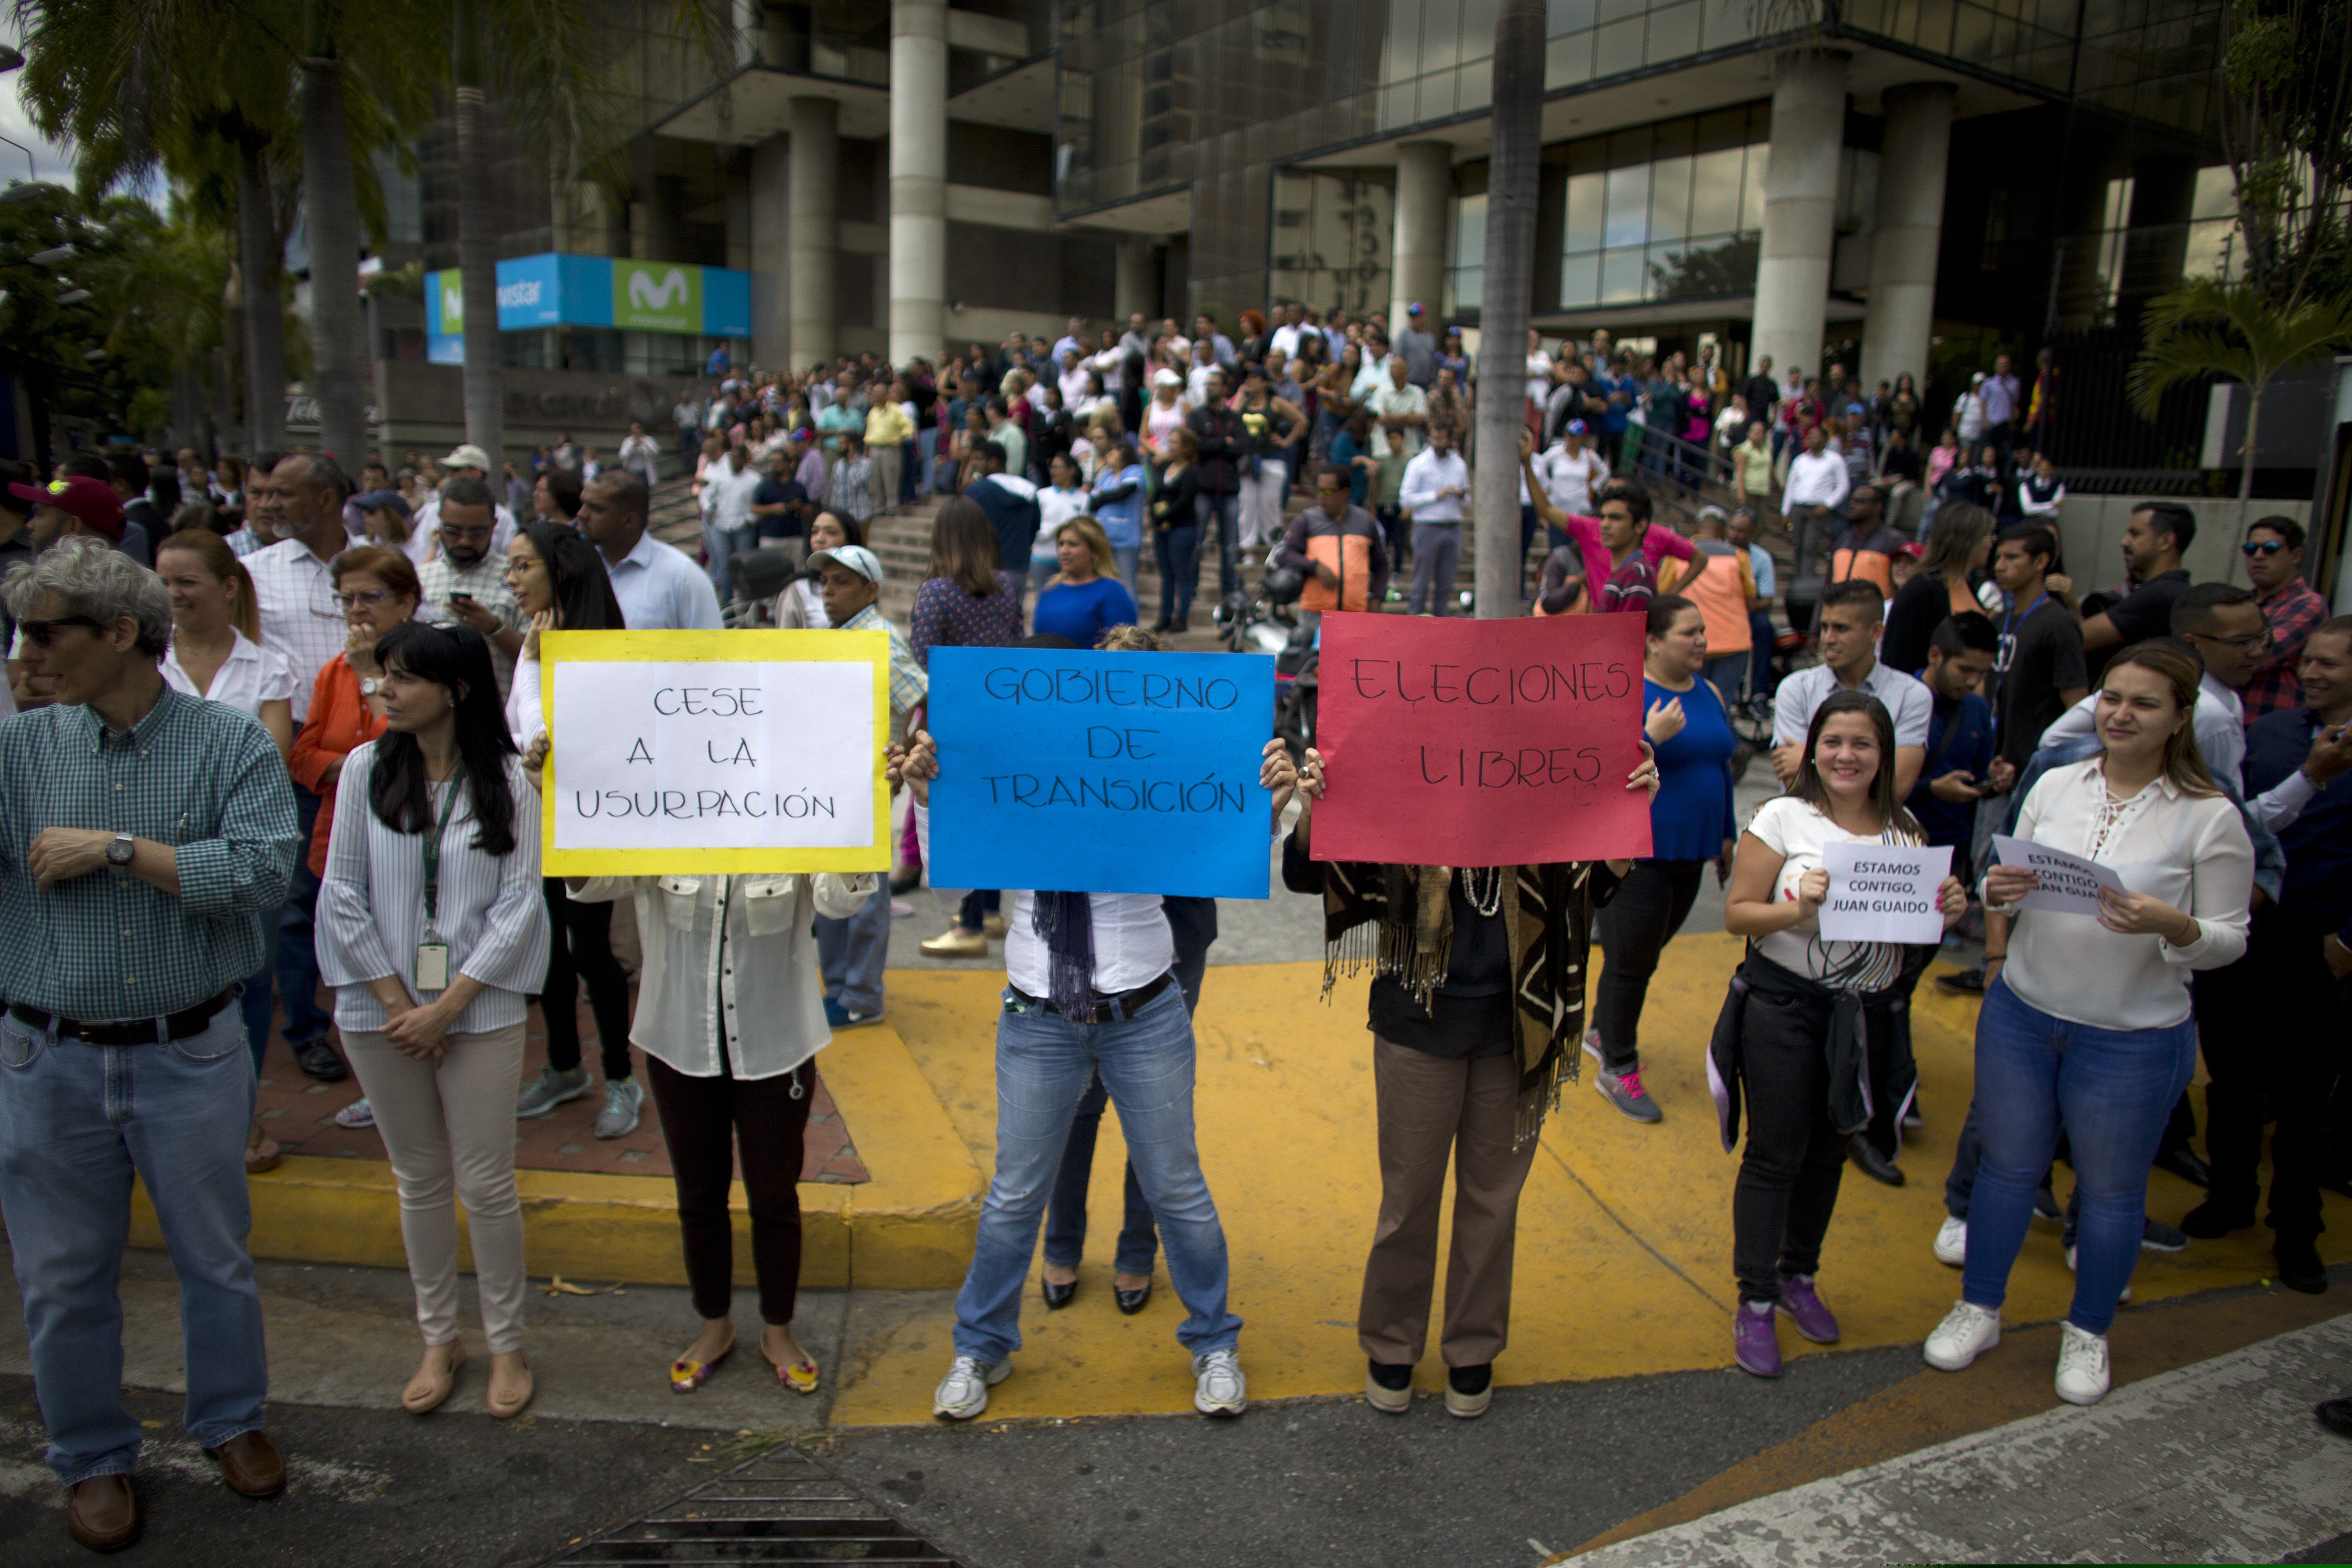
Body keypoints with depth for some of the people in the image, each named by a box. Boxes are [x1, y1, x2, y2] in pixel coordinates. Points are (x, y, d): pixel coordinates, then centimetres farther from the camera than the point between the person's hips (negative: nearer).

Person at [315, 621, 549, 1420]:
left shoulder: (506, 782, -5)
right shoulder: (367, 769, -1)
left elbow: (519, 906, -7)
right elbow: (343, 893, -1)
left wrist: (445, 1008, -11)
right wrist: (398, 1002, -6)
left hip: (480, 1010, -2)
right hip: (382, 1010, 2)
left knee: (487, 1184, 4)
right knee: (420, 1181, 14)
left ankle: (506, 1343, 21)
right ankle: (438, 1340, 29)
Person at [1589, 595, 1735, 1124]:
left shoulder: (1707, 692, 8)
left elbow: (1721, 766, 18)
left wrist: (1727, 835, 20)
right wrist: (1651, 738, -30)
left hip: (1689, 853, 7)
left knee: (1645, 951, 18)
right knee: (1633, 959, 0)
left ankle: (1602, 1031, 38)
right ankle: (1617, 1069, 15)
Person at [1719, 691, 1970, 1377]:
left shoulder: (1905, 831, 4)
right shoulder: (1784, 818, -8)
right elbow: (1737, 914, -10)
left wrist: (1947, 913, -8)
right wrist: (1799, 908, -26)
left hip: (1869, 1015, 4)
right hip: (1784, 1006, -4)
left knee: (1830, 1152, 16)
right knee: (1775, 1154, 2)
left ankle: (1798, 1276, 35)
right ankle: (1755, 1302, 14)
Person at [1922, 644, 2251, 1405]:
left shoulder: (2210, 816, -10)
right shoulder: (2056, 785, -1)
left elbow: (2230, 939, -7)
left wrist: (2170, 925, -27)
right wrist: (1997, 891, -14)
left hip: (2134, 1039, -3)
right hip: (2021, 1012, 3)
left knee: (2111, 1188, 14)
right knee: (2007, 1164, 16)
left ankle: (2088, 1332, 36)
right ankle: (1979, 1308, 34)